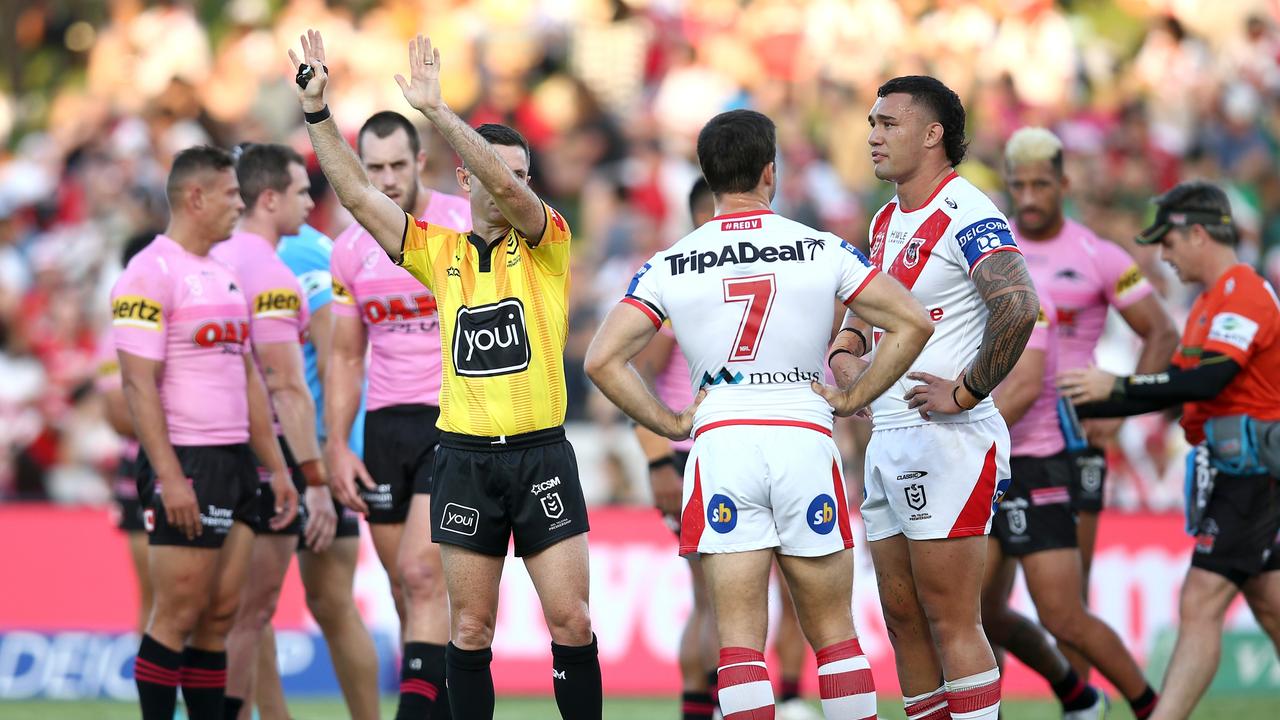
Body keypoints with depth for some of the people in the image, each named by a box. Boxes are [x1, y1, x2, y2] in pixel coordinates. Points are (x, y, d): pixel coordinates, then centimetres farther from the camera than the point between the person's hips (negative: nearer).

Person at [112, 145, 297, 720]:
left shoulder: (225, 275, 17)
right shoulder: (151, 274, -11)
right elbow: (138, 382, -16)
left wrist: (276, 467, 18)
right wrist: (169, 477, -22)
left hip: (235, 462, 8)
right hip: (185, 463, -8)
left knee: (220, 614, 7)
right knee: (179, 614, -7)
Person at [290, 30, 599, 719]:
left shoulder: (545, 244, 1)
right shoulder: (439, 252, 10)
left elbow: (506, 187, -18)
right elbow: (357, 194, 6)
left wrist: (436, 108, -24)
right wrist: (317, 109, -3)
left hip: (540, 454, -2)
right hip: (464, 455, 2)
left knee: (571, 621, -5)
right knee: (469, 628, 3)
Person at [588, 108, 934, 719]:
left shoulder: (669, 266, 4)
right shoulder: (821, 250, 3)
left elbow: (603, 358, -2)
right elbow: (912, 322, -1)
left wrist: (670, 423, 6)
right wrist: (852, 398, 7)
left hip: (720, 443, 0)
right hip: (805, 438, 0)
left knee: (740, 639, 0)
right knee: (833, 633, 10)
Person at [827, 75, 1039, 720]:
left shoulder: (966, 215, -12)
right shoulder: (886, 221, 16)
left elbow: (1019, 306, -26)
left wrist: (966, 392, -20)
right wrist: (845, 350, 12)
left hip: (948, 441, -9)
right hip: (888, 442, 9)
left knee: (952, 622, -9)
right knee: (903, 618, 10)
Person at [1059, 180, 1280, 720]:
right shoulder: (1210, 301, 19)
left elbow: (1208, 380, -27)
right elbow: (1178, 386, 22)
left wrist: (1116, 387, -26)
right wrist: (1085, 409, 19)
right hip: (1234, 472, 10)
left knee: (1199, 608, -15)